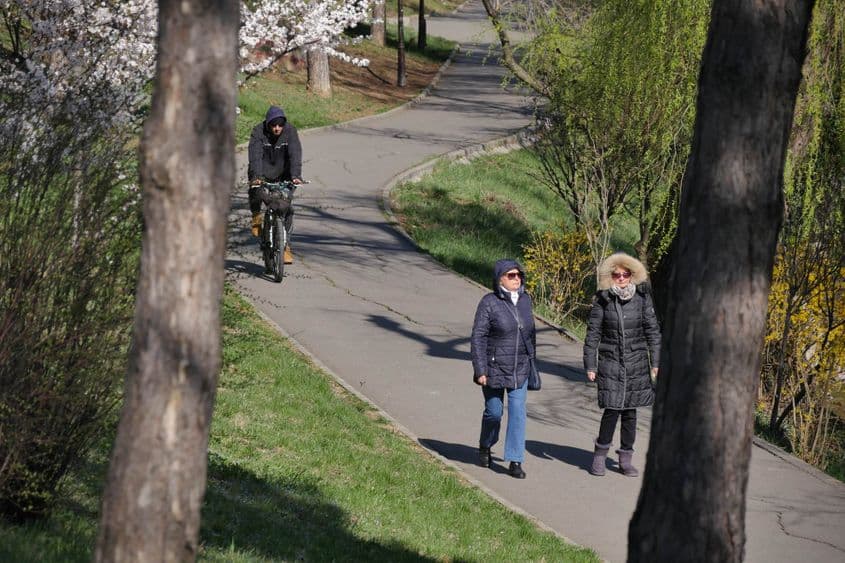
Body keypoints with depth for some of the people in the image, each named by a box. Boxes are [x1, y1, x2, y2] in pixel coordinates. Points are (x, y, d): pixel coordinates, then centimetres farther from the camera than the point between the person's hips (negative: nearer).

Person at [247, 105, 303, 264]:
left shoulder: (290, 131, -15)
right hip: (262, 173, -1)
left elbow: (295, 155, -24)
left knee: (288, 208, -9)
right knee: (256, 192, -31)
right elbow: (255, 156, -30)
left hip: (282, 174, 1)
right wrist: (256, 177, -43)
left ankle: (285, 244, 3)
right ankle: (256, 216, 3)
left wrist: (296, 176, -38)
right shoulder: (258, 132, -19)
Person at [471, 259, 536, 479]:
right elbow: (478, 337, -13)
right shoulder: (489, 303, -13)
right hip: (494, 368, -3)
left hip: (519, 369, 3)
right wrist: (480, 370, -15)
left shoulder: (525, 299, 1)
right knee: (494, 411, 10)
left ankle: (515, 461, -1)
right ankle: (485, 447, 38)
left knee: (517, 411, -4)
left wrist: (531, 357, 16)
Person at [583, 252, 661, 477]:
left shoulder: (642, 298, 1)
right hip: (610, 363, -2)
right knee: (611, 409, -8)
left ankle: (625, 458, 16)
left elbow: (652, 331, 5)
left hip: (637, 363, 2)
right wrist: (590, 365, -1)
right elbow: (593, 334, 2)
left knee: (630, 410, 6)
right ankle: (599, 456, 7)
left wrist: (655, 363, 2)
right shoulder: (602, 300, -1)